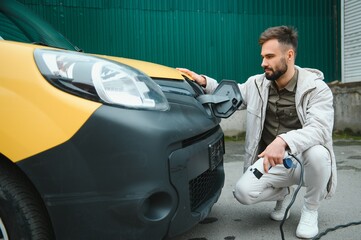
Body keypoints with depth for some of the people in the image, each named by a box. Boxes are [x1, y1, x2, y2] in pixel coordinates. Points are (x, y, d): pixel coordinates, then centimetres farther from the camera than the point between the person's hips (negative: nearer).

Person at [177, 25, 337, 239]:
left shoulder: (316, 88, -14)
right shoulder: (257, 84, -1)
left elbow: (320, 129, -29)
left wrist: (283, 141, -48)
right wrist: (205, 82, -7)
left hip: (303, 159, -3)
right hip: (270, 160, 3)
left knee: (317, 153, -38)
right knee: (244, 192, -21)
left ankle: (310, 211, -6)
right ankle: (284, 193, 15)